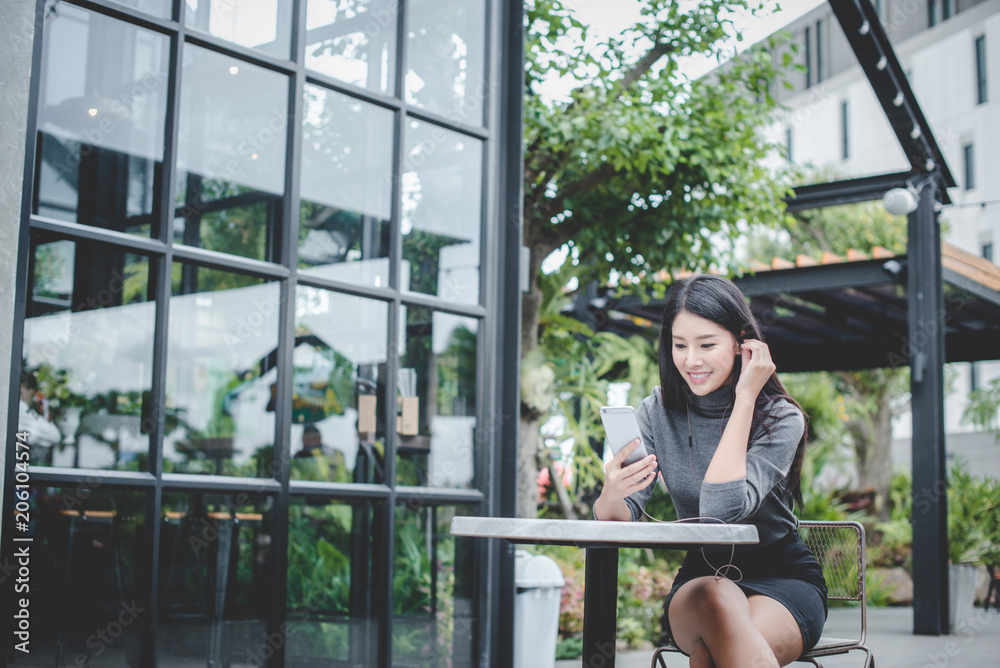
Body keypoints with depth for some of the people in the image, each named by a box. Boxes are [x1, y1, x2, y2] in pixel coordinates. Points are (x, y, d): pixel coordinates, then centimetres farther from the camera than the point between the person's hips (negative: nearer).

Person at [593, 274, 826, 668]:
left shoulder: (781, 418, -11)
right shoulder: (658, 413, -1)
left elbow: (720, 510, -26)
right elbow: (618, 517, -9)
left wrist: (744, 400, -22)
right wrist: (611, 495, -33)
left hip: (783, 581, -3)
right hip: (699, 578, 3)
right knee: (717, 600, -34)